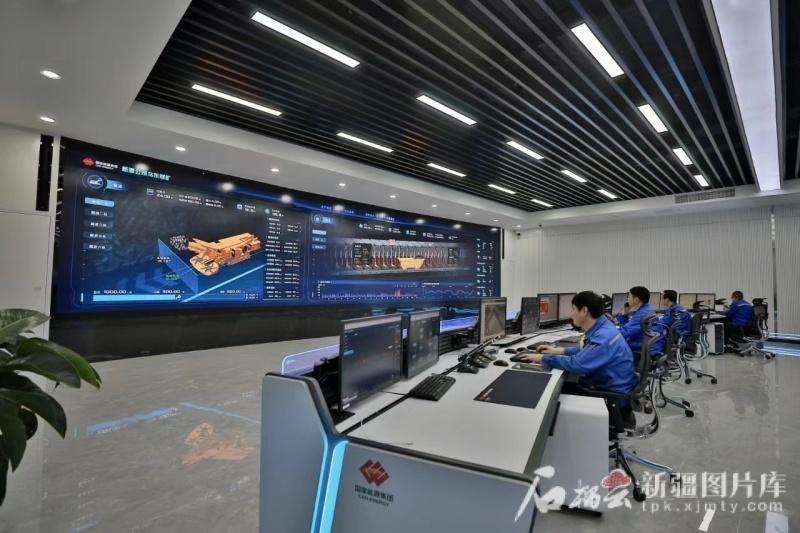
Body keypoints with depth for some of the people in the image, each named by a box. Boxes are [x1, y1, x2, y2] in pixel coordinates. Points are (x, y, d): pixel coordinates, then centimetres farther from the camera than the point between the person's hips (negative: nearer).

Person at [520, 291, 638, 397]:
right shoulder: (600, 328, 3)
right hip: (606, 384, 8)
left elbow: (576, 364, -31)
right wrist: (560, 350, 11)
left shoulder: (604, 336, -28)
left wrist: (543, 358, -20)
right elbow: (587, 350, 21)